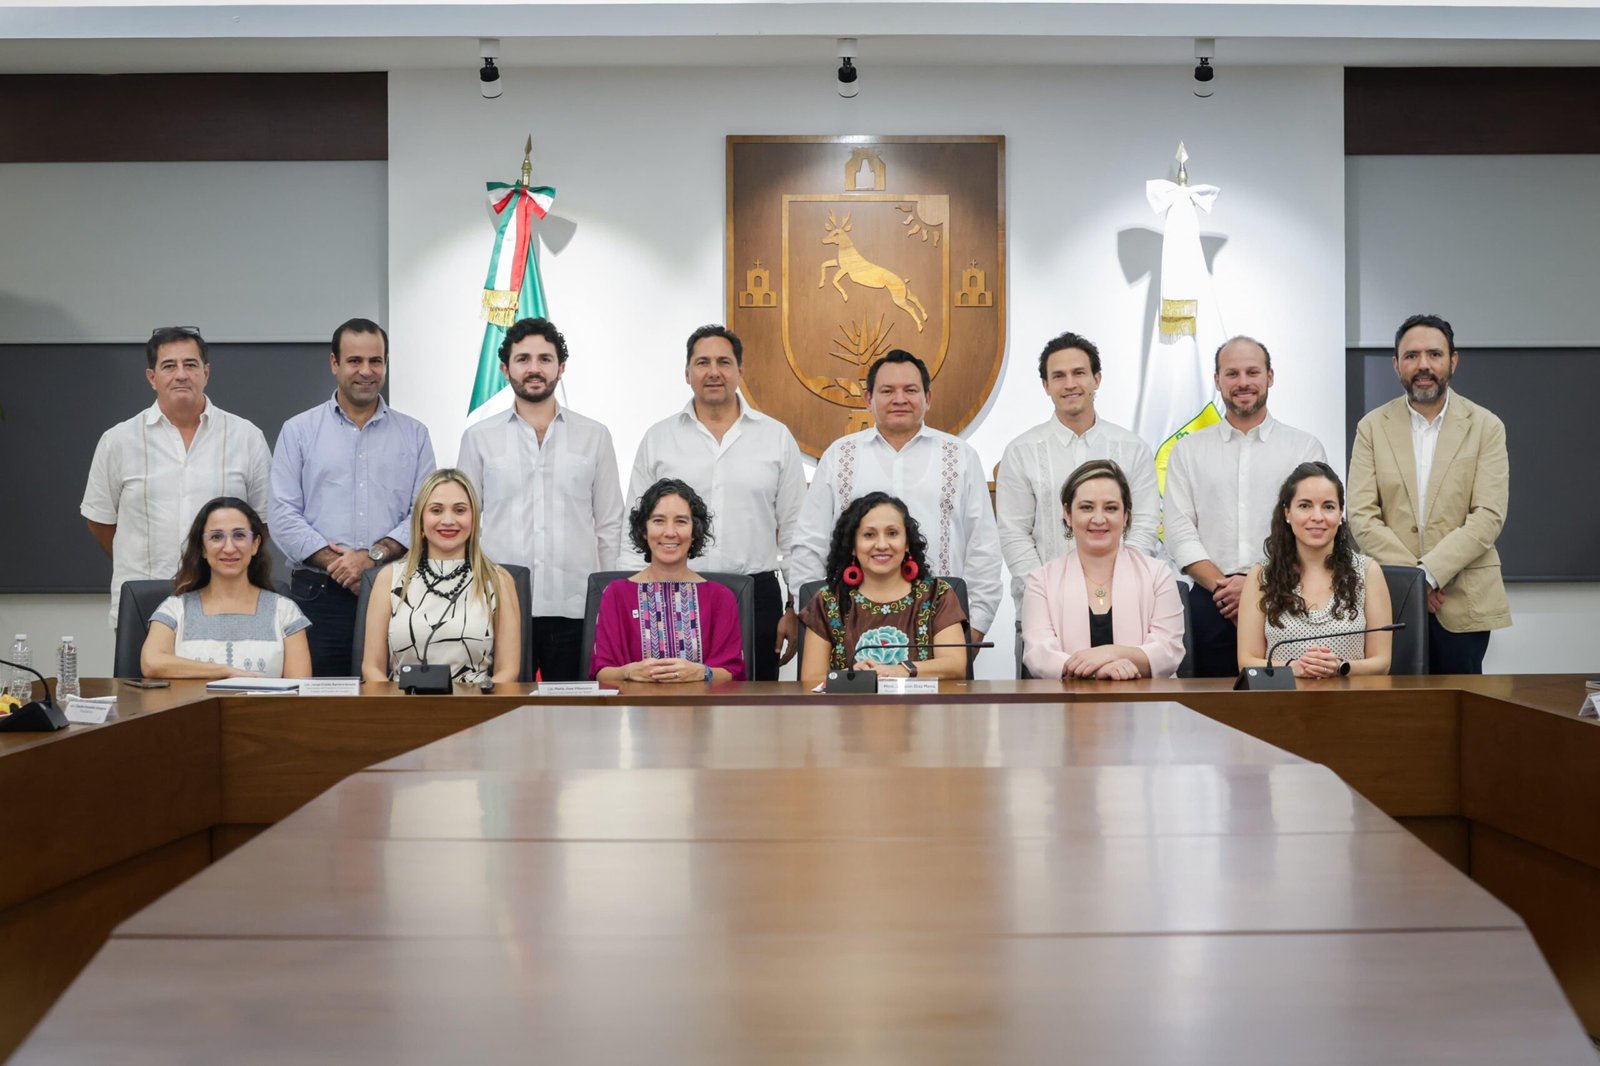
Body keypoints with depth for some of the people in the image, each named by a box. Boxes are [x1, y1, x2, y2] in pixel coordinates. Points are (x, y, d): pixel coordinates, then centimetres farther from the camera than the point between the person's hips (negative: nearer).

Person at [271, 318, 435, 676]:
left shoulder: (414, 435, 12)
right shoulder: (299, 431, 10)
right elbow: (283, 516, 1)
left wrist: (374, 555, -12)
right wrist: (336, 564, -10)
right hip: (319, 593, -1)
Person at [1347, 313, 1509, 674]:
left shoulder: (1486, 427, 2)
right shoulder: (1373, 427, 5)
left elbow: (1489, 517, -7)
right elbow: (1361, 515, -2)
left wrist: (1429, 572, -17)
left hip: (1464, 601, -1)